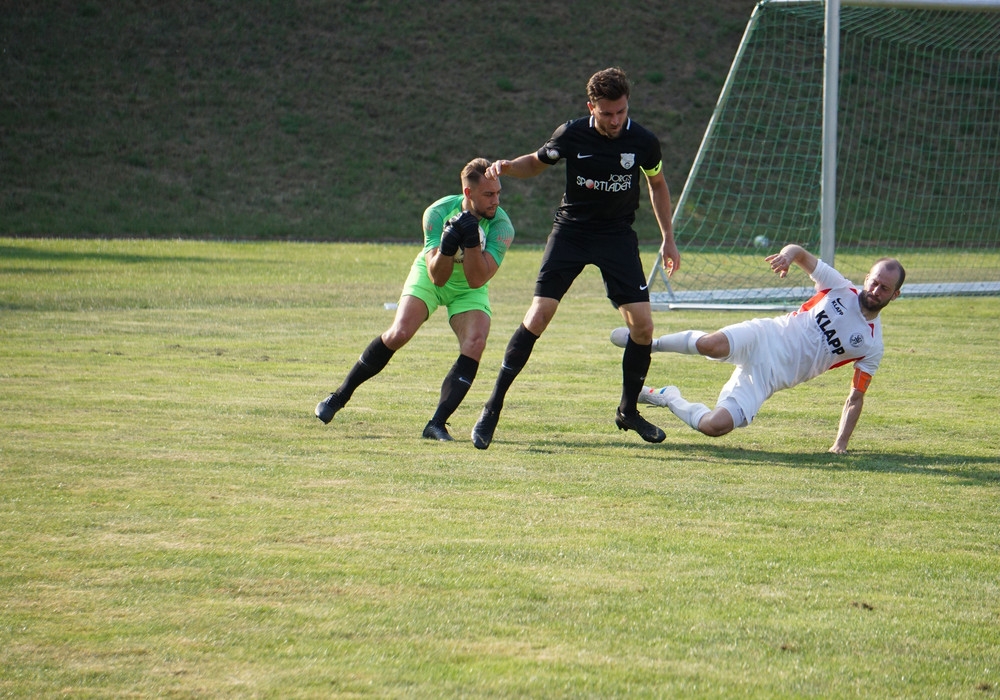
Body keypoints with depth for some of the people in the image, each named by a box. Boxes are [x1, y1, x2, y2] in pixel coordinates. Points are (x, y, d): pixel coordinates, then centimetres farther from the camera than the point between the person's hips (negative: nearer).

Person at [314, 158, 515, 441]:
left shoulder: (501, 227, -27)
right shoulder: (438, 212, -27)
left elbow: (476, 280, -32)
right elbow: (437, 277, -28)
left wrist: (472, 242, -45)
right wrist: (447, 247, -47)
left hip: (469, 290, 1)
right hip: (430, 277, -1)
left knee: (474, 344, -24)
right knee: (399, 333, -20)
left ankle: (437, 424, -19)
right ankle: (340, 396, -3)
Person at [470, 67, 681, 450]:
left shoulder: (643, 142, -9)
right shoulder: (572, 134, -12)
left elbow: (657, 185, 11)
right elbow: (537, 163, 8)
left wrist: (668, 238, 10)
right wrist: (507, 166, -14)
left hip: (618, 235, 2)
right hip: (571, 230, -1)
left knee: (642, 324, -8)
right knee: (538, 315, -14)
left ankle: (628, 411, 14)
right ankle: (492, 409, -6)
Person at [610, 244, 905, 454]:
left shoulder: (872, 347, 6)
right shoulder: (840, 288, 5)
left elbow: (855, 397, 9)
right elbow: (802, 255, 7)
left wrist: (841, 443, -4)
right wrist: (789, 253, -20)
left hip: (770, 377, 1)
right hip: (763, 338, -1)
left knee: (715, 426, -21)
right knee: (712, 344, -37)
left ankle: (667, 399, 11)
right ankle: (647, 344, -8)